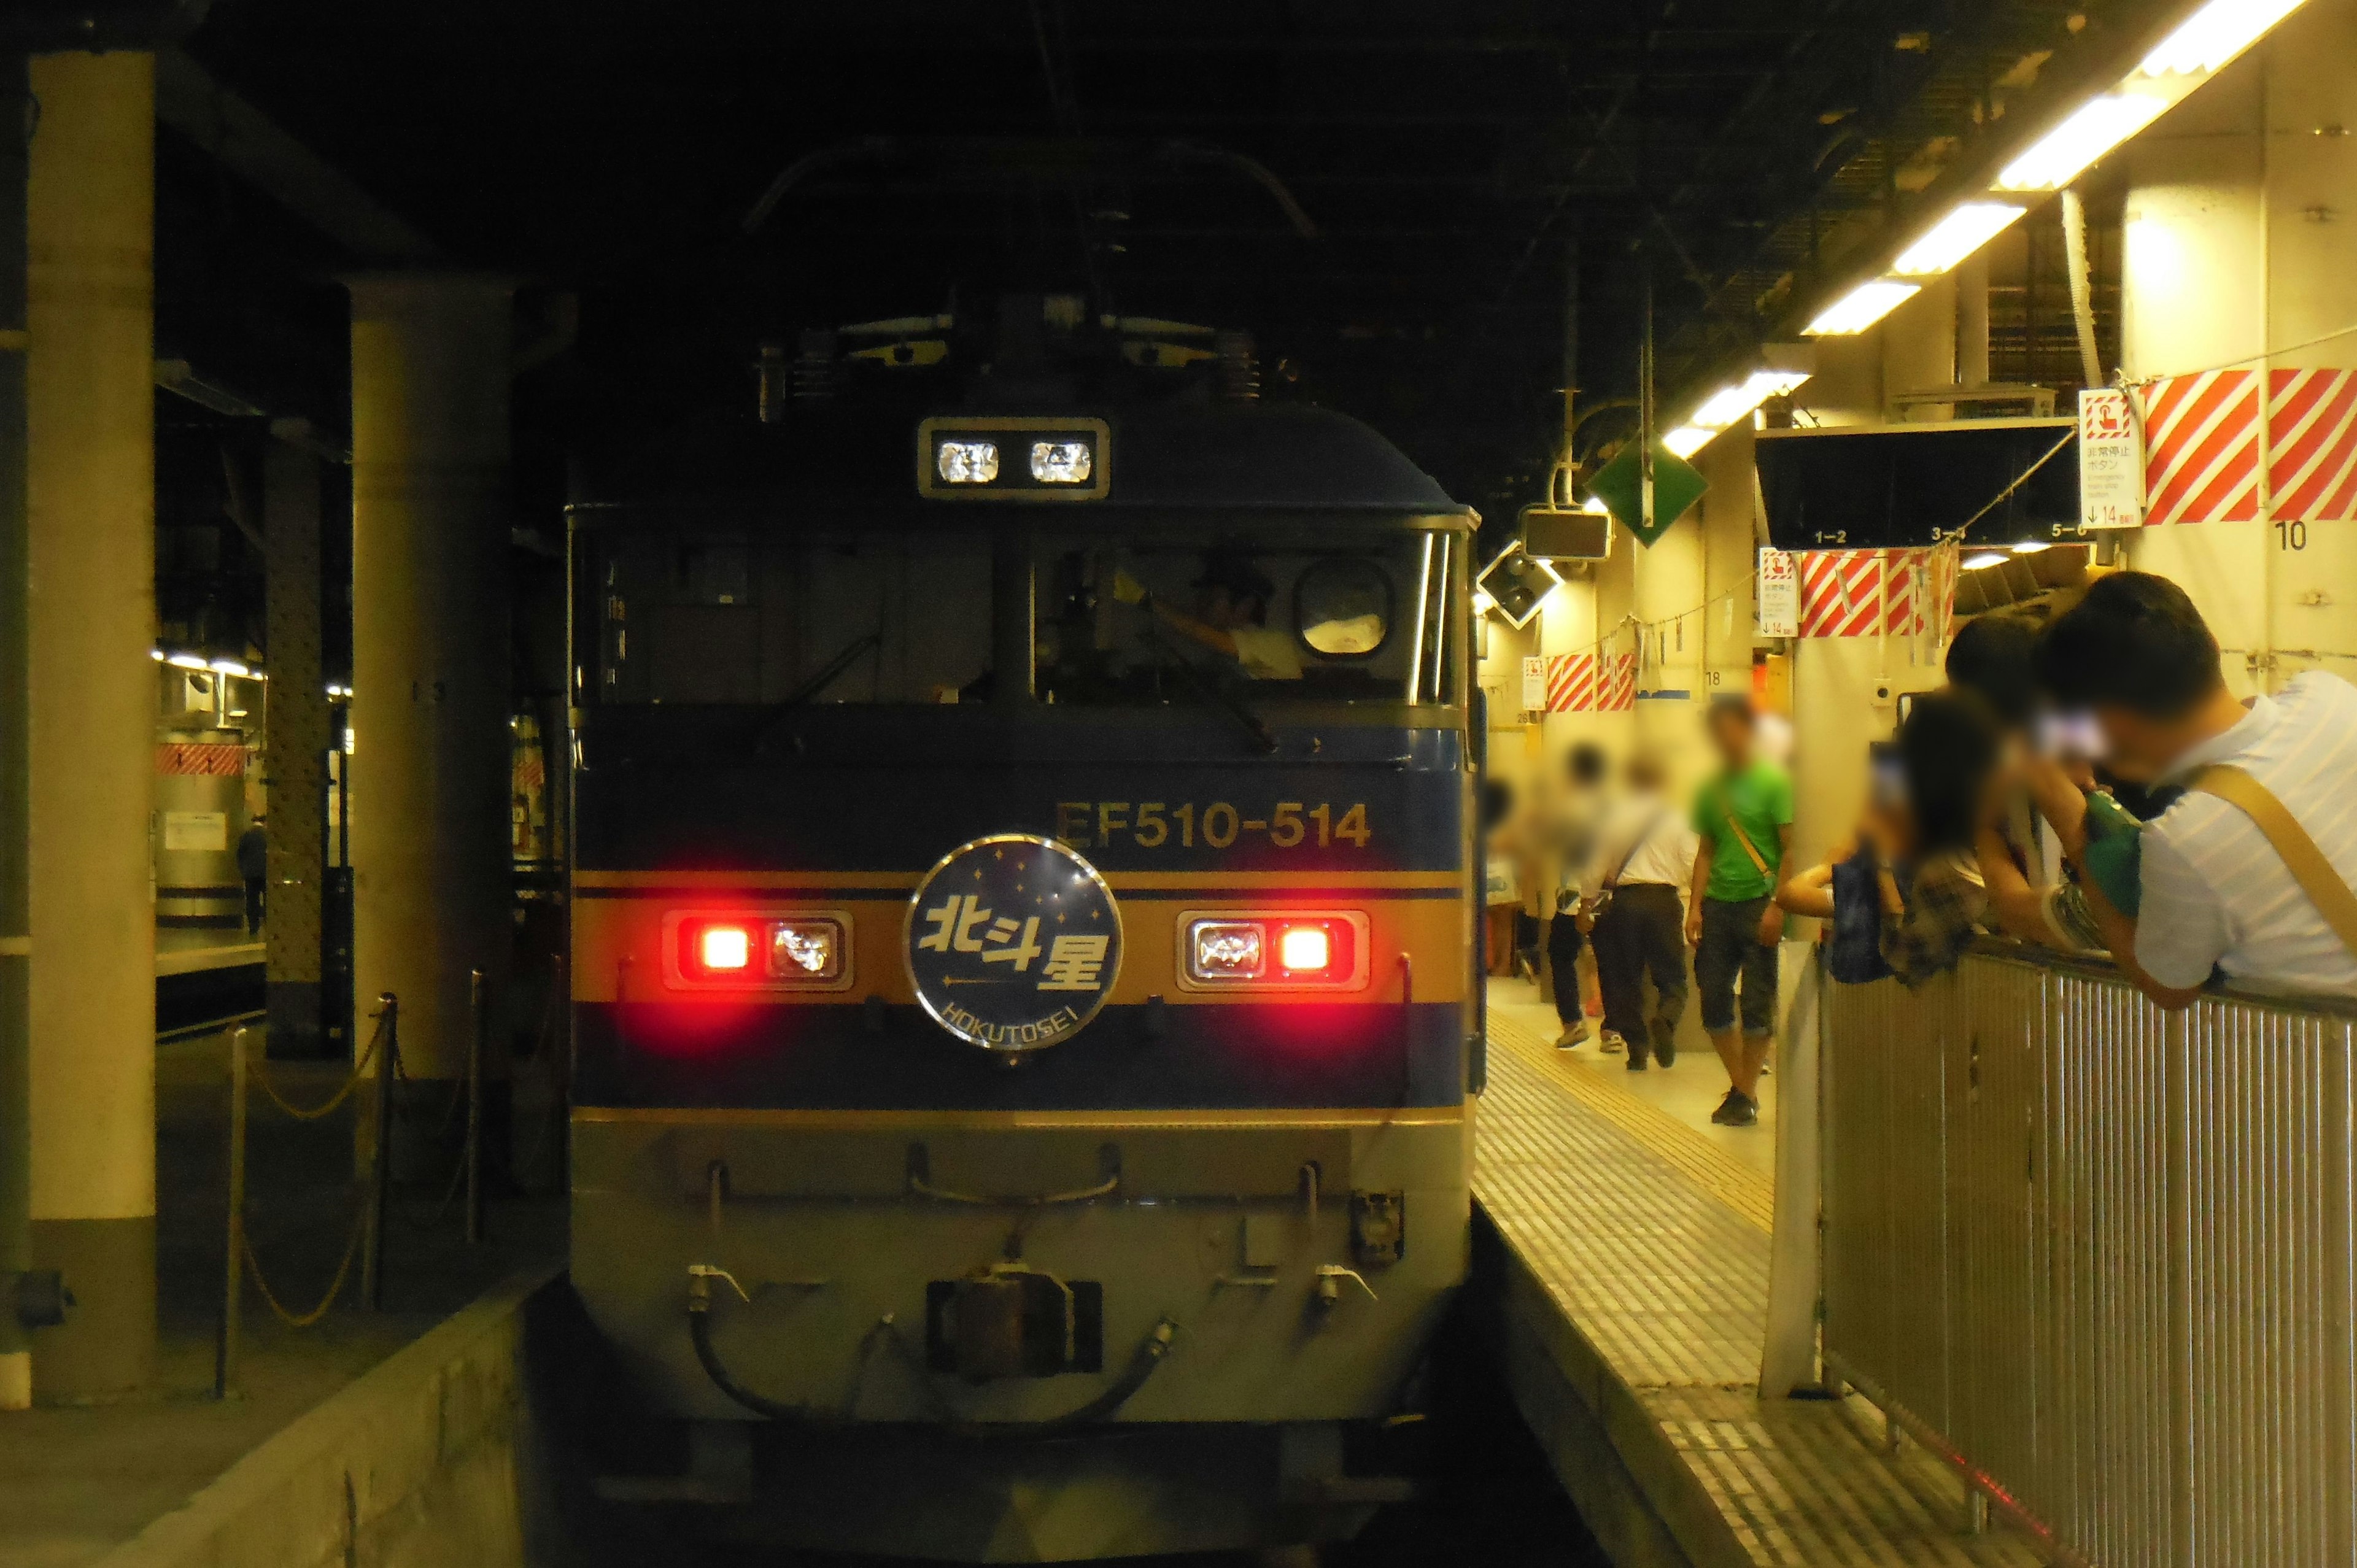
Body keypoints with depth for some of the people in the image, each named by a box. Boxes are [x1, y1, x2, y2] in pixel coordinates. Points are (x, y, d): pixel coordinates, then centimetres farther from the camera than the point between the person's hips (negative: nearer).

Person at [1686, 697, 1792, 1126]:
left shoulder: (1773, 782, -4)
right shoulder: (1710, 788, 11)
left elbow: (1790, 848, -7)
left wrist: (1778, 906, -14)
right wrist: (1695, 906, 6)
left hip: (1758, 903, -5)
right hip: (1717, 905, 5)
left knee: (1757, 1005, -1)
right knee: (1713, 1001, 5)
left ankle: (1747, 1095, 9)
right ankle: (1740, 1086, 21)